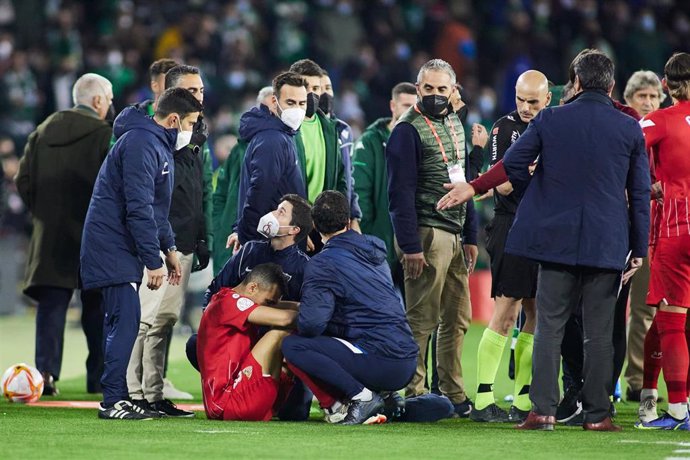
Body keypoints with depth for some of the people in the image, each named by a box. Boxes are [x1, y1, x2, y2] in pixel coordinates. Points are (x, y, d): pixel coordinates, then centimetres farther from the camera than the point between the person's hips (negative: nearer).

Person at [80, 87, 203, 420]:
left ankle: (117, 398, 12)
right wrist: (153, 261, -20)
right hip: (113, 247, -10)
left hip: (123, 249, 10)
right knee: (125, 319, -14)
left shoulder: (158, 144, 17)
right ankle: (113, 401, -15)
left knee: (121, 323, 10)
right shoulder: (141, 144, -17)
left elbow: (155, 206, 26)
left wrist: (168, 247, 18)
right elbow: (139, 207, -22)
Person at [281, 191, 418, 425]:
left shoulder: (323, 263, -8)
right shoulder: (374, 253, 17)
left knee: (292, 346, -8)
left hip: (380, 364, -8)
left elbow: (311, 324, -18)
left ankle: (361, 396, -12)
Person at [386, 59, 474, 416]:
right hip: (427, 234, -8)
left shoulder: (455, 125, 17)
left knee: (457, 319, 9)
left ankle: (454, 394, 14)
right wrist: (409, 246, -18)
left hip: (455, 235, 8)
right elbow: (401, 192, -13)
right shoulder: (408, 131, -9)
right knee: (422, 320, -8)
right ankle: (413, 394, -6)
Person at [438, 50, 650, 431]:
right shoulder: (630, 130, 0)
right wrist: (639, 249, 11)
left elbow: (512, 165, 1)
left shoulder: (549, 120, -2)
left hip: (557, 239, 0)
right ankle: (596, 413, 4)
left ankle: (542, 409, -3)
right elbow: (639, 193, 4)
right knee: (598, 332, 4)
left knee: (549, 326, 4)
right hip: (607, 243, 0)